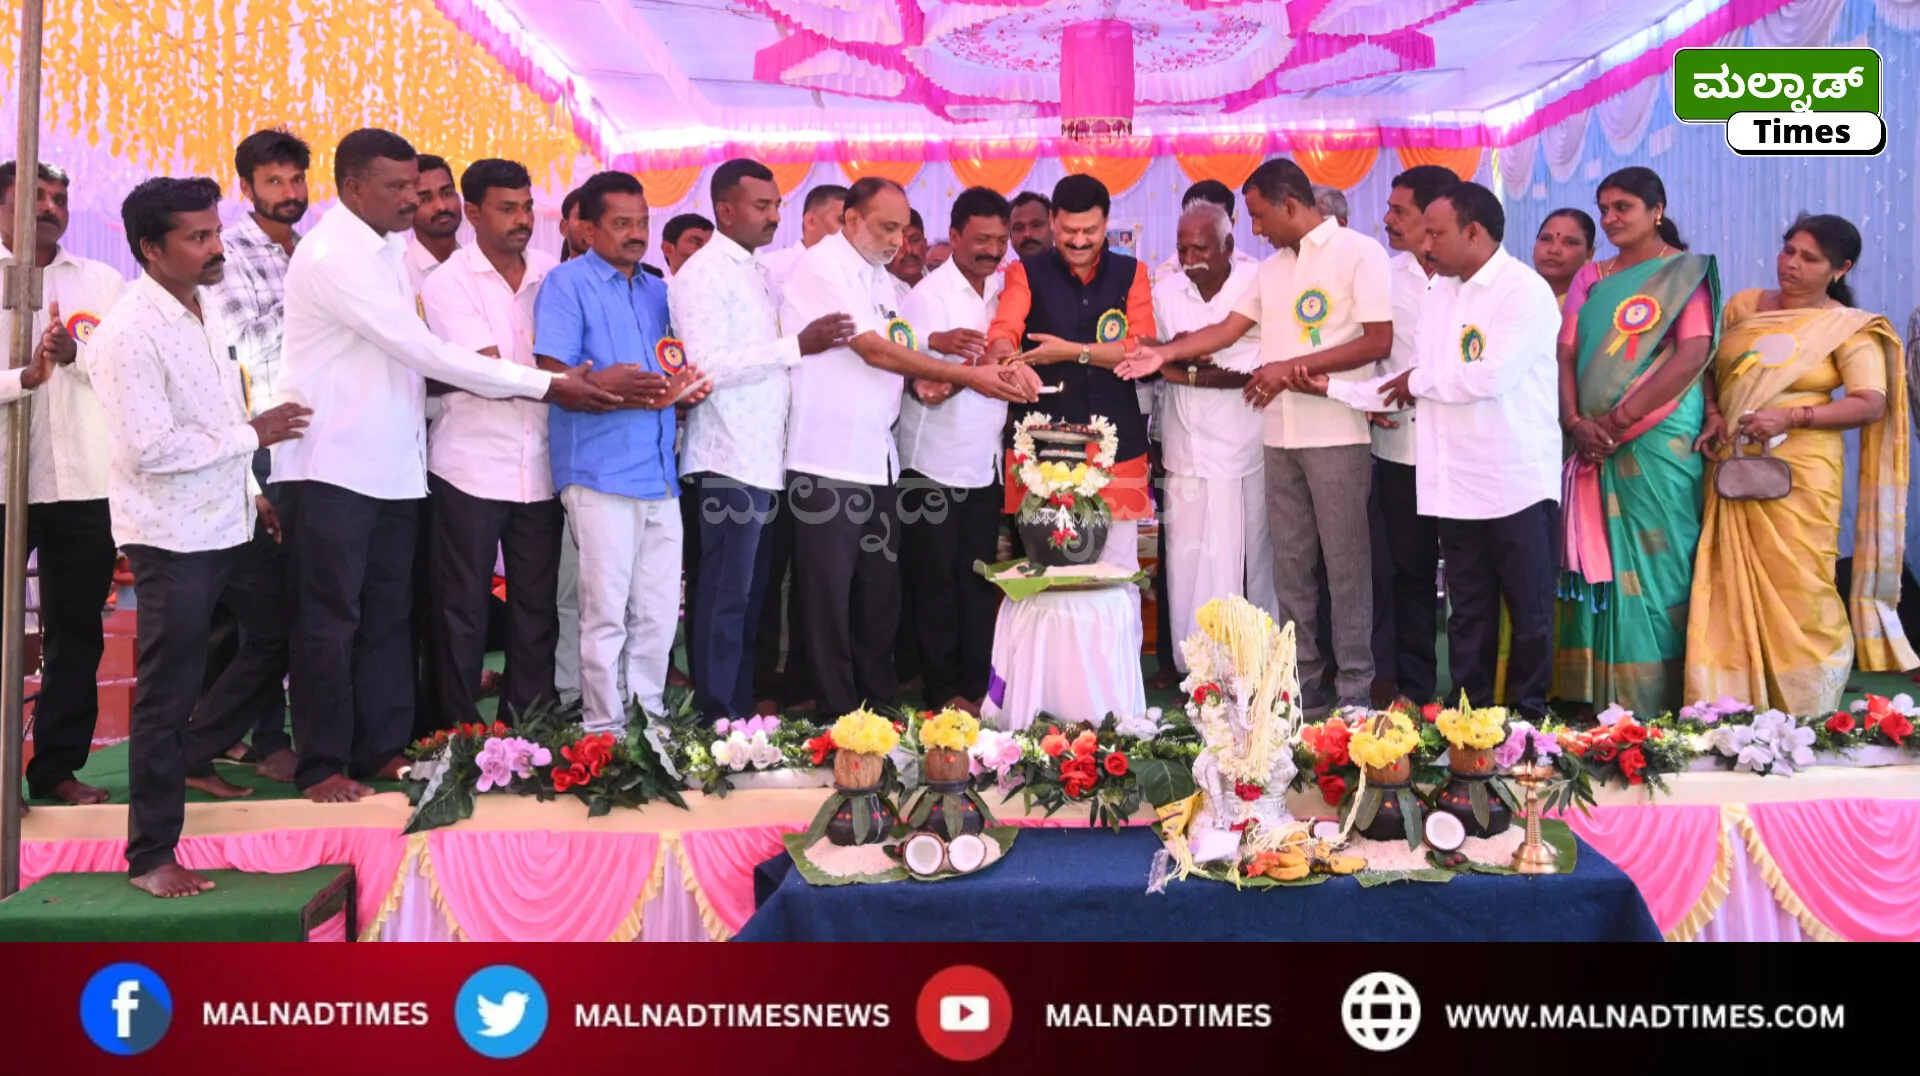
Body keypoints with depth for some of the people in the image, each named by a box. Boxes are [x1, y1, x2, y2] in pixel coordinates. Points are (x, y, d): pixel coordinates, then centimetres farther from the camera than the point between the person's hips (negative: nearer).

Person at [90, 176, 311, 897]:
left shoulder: (208, 304, 7)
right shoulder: (128, 335, -19)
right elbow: (148, 449, -24)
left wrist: (251, 489, 17)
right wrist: (251, 434, -18)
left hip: (232, 518, 8)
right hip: (173, 534, -8)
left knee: (278, 637, 18)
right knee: (168, 692, 0)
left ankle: (190, 756, 37)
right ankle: (150, 856, 14)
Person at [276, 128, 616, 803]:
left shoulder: (390, 248, 11)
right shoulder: (331, 256, -16)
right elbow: (422, 350, -20)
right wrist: (544, 385, -18)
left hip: (393, 463, 8)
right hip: (334, 465, -8)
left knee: (387, 616, 13)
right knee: (329, 621, 2)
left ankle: (383, 748, 23)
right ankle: (321, 766, 13)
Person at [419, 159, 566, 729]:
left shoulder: (552, 273, 9)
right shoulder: (449, 281, -3)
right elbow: (488, 372, -13)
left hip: (540, 468, 4)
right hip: (471, 468, -4)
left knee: (537, 605, 7)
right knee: (462, 608, 4)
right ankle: (458, 730, 14)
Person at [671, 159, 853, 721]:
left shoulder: (756, 274, 18)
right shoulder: (703, 273, -8)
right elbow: (708, 366, -18)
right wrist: (796, 346, -20)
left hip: (764, 460, 8)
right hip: (729, 462, -8)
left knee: (750, 597, 12)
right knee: (724, 598, -4)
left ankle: (743, 712, 19)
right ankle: (717, 720, 3)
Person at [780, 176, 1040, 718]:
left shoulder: (878, 277, 17)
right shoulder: (821, 267, -9)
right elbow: (873, 349, -15)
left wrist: (922, 381, -3)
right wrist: (967, 376, -14)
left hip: (877, 459, 8)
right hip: (828, 462, -8)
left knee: (880, 590, 10)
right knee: (830, 594, -1)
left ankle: (880, 701, 21)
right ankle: (838, 714, 7)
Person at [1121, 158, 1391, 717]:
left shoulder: (1359, 253, -5)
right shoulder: (1273, 268, 17)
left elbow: (1379, 341, -12)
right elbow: (1227, 329, 15)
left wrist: (1292, 367, -14)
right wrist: (1162, 354, 3)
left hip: (1337, 434, -7)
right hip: (1281, 435, 7)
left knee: (1346, 564, -1)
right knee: (1290, 564, 9)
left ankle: (1354, 691, 8)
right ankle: (1302, 683, 17)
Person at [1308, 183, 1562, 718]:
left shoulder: (1524, 290, -9)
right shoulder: (1437, 295, 13)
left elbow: (1493, 375, -21)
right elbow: (1412, 387, 12)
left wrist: (1419, 381, -7)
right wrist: (1333, 388, 5)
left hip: (1518, 485, -6)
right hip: (1456, 485, 7)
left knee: (1529, 611, 5)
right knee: (1467, 613, 12)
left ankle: (1528, 714, 16)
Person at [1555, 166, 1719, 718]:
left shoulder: (1686, 272, -1)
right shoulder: (1590, 277, 14)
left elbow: (1693, 355, -13)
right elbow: (1566, 352, 6)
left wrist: (1619, 418, -17)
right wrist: (1575, 421, -11)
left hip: (1659, 442, -5)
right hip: (1595, 445, 5)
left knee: (1654, 565, -2)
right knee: (1598, 565, 6)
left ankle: (1655, 703, 5)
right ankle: (1596, 692, 13)